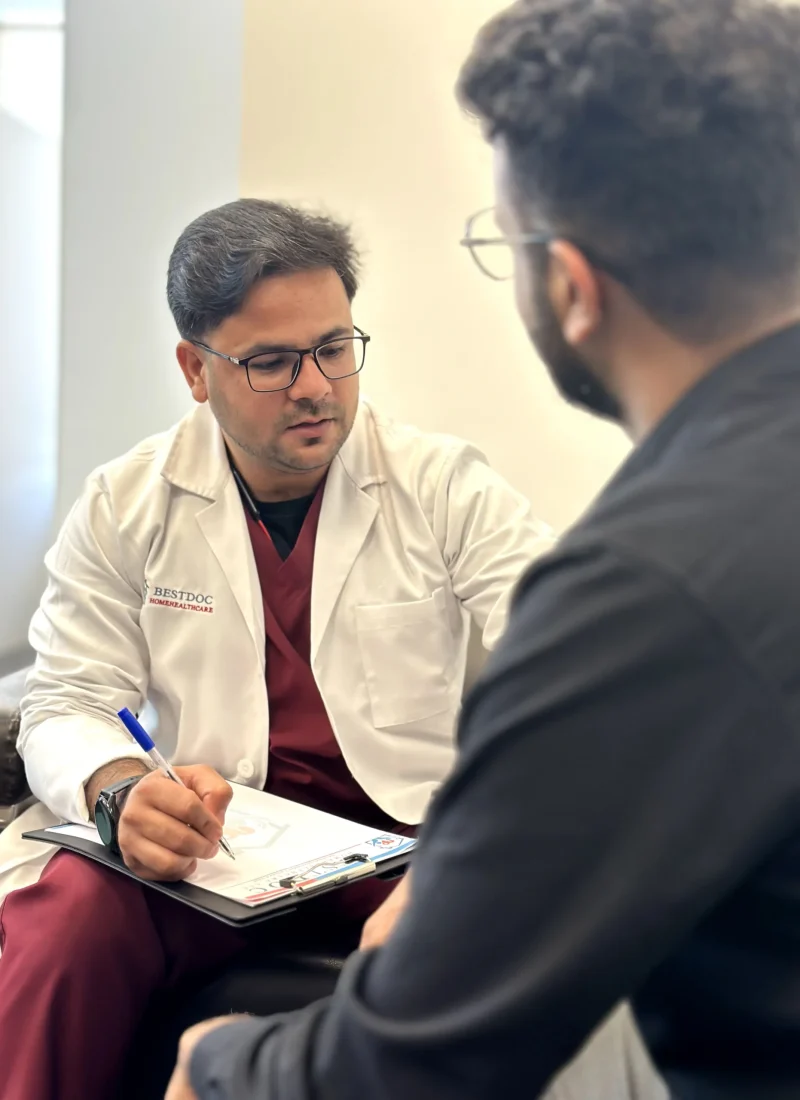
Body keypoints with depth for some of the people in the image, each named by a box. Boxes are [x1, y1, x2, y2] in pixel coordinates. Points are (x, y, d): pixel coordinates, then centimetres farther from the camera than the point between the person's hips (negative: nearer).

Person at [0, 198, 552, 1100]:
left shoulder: (446, 484, 0)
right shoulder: (123, 507, 3)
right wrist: (121, 791, -23)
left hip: (406, 827, 1)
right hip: (204, 842, 0)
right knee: (73, 905, -31)